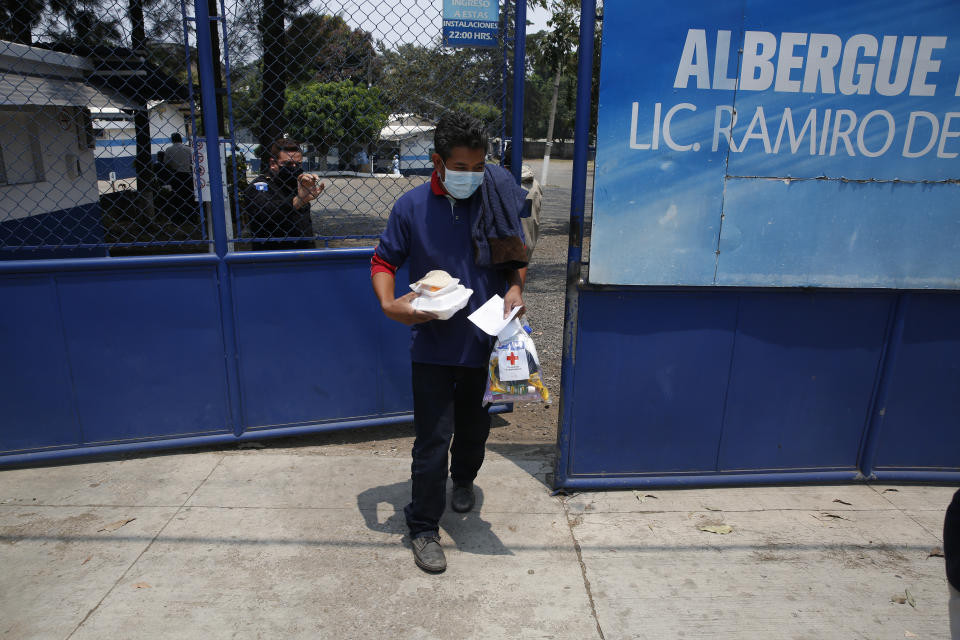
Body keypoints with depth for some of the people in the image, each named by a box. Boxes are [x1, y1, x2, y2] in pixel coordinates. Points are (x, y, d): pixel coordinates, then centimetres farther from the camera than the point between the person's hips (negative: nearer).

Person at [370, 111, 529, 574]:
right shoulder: (412, 207, -7)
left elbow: (518, 257, 6)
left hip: (485, 341, 2)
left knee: (475, 427, 21)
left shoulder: (498, 199, -5)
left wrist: (514, 288, -14)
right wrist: (389, 304, -17)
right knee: (432, 440, 2)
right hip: (433, 344, -2)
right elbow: (383, 262, 1)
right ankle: (423, 528, 20)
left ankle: (464, 479, 52)